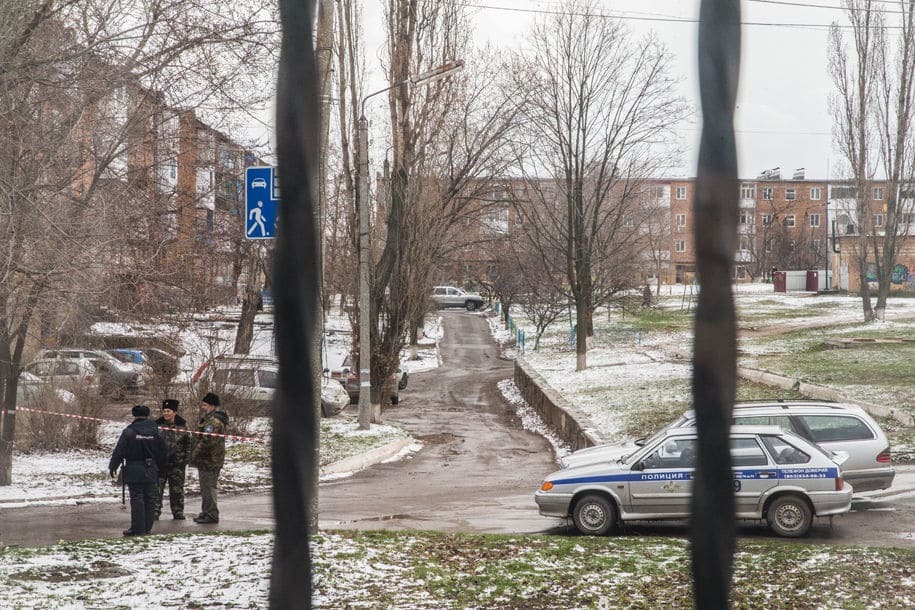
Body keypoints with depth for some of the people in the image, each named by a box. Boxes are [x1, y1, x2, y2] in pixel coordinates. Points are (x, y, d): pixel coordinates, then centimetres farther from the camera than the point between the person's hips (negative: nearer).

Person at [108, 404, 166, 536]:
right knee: (149, 499, 10)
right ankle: (147, 527, 14)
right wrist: (160, 469, 21)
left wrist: (112, 466, 1)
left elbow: (119, 451, -9)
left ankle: (138, 529, -5)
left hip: (134, 471, -4)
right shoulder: (155, 431, 3)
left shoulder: (129, 432, -11)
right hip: (151, 471, 4)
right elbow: (162, 452, 10)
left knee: (137, 499, -4)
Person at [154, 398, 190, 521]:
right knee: (156, 489, -4)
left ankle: (178, 512, 18)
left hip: (177, 464, 1)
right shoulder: (157, 425, 2)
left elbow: (188, 444, 8)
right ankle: (154, 513, 0)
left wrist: (185, 459, 2)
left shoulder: (182, 426, 3)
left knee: (177, 490, 9)